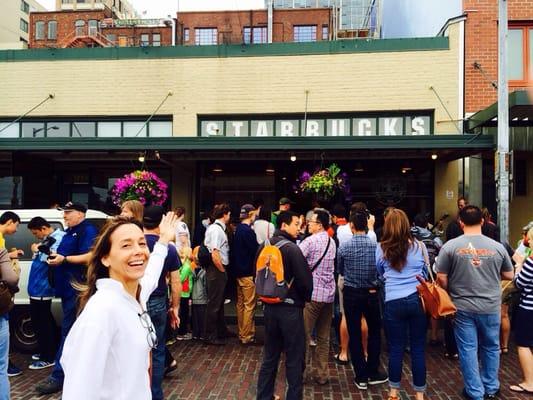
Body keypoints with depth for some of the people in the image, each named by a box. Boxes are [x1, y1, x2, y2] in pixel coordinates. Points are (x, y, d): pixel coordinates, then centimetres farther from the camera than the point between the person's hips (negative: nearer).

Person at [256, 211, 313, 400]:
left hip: (269, 307, 7)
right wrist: (305, 298, 2)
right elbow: (305, 280, -17)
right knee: (294, 360, 5)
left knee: (269, 357, 18)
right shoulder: (292, 249, -17)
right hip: (290, 308, -7)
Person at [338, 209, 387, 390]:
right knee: (375, 331, 18)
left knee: (355, 335, 7)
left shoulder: (344, 247, -10)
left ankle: (361, 377, 14)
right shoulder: (376, 246, -9)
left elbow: (340, 271, 4)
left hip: (351, 293, -1)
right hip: (371, 293, 1)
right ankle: (372, 373, 23)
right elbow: (381, 271, 1)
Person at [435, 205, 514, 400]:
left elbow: (441, 277, -8)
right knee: (491, 347, 19)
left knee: (468, 349, 9)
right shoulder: (497, 246, -5)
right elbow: (509, 275, 7)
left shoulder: (450, 246, -11)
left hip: (463, 307, -2)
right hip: (491, 307, 2)